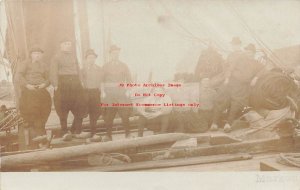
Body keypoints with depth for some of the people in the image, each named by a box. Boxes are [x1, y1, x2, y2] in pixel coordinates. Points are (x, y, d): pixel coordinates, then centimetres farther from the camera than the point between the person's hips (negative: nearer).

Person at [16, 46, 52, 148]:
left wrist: (44, 84, -3)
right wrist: (27, 84, -13)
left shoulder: (43, 65, 26)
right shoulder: (25, 64, 14)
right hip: (28, 90, -3)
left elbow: (48, 78, 20)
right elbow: (18, 76, 1)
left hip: (41, 90, 4)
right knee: (31, 108, -25)